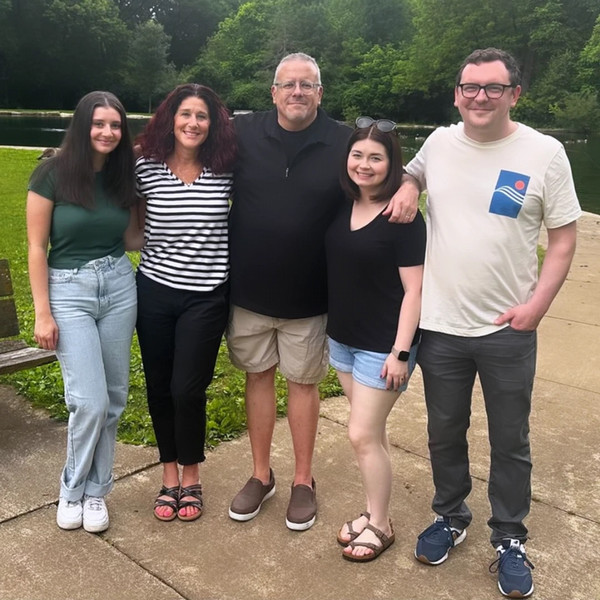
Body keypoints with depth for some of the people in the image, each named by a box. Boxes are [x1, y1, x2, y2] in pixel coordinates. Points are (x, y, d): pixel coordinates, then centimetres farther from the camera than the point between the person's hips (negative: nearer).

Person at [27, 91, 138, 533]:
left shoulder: (123, 177, 4)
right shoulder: (52, 174, -7)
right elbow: (37, 248, -6)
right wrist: (43, 313, -9)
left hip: (119, 285, 4)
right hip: (68, 289, -4)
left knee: (114, 397, 7)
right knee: (90, 400, -9)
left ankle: (96, 489, 25)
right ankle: (73, 490, 16)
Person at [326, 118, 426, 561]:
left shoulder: (403, 219, -15)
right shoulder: (341, 208, 3)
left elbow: (413, 290, -15)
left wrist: (400, 352, -18)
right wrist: (325, 327, 9)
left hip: (382, 345, -6)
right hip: (342, 338, 6)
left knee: (363, 435, 1)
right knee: (370, 432, 16)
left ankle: (380, 526, 21)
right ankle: (375, 512, 32)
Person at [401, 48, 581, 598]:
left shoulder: (544, 153, -6)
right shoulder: (438, 142, 2)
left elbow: (564, 239, -2)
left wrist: (536, 305, -11)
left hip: (509, 329, -2)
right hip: (439, 326, 3)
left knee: (510, 443, 12)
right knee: (445, 434, 18)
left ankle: (510, 540, 32)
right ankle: (451, 518, 40)